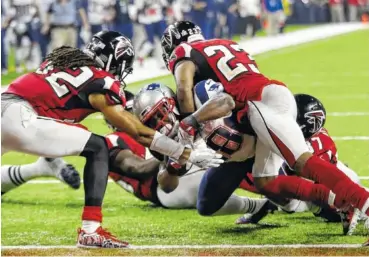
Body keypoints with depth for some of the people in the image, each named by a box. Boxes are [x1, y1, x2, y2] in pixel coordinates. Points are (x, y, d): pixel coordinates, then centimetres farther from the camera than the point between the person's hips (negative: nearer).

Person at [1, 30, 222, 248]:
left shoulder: (68, 58, 21)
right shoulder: (101, 83, 2)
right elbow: (140, 134, 4)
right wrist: (189, 155, 10)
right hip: (21, 120, -7)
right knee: (98, 148, 2)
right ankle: (90, 231, -4)